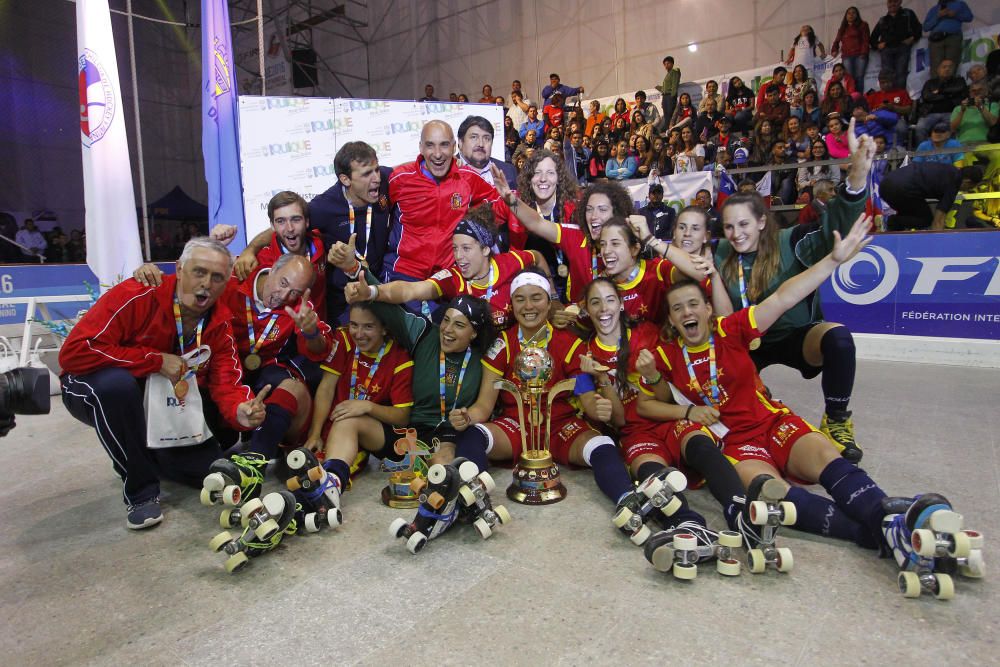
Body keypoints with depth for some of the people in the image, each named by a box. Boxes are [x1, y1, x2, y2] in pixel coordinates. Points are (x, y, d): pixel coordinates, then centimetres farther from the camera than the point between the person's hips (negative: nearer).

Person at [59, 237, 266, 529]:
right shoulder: (137, 295, -26)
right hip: (98, 394, -3)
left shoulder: (221, 322, -10)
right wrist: (156, 361, -31)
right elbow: (73, 352, -32)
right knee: (117, 383, -39)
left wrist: (241, 411, -40)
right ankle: (140, 489, -17)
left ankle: (148, 456, 21)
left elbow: (226, 384, -16)